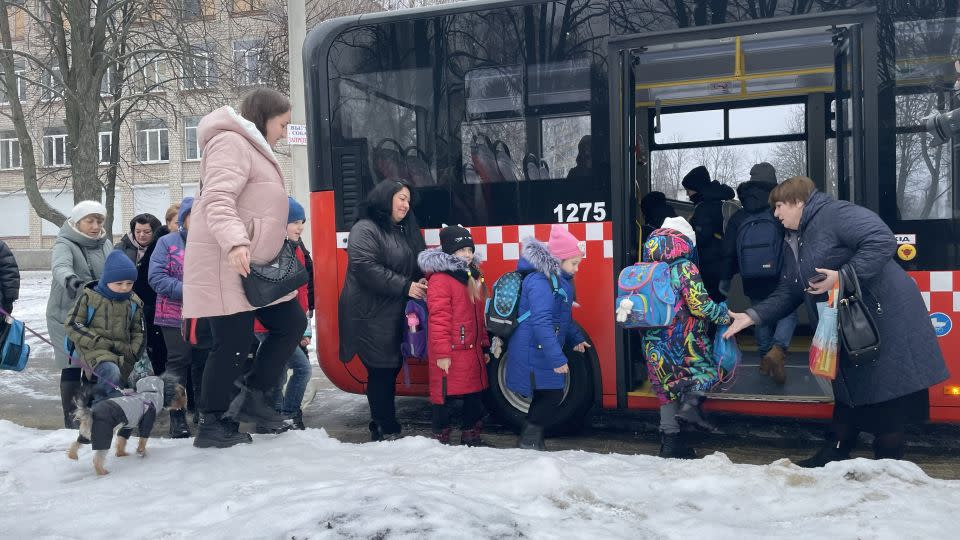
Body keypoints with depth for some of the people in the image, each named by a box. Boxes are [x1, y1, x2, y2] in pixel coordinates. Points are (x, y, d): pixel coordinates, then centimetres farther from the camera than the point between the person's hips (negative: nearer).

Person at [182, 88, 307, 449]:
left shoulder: (252, 148, 24)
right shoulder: (231, 142, -10)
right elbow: (218, 200, -25)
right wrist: (235, 242, -40)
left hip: (255, 264, 11)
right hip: (228, 264, -11)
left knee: (291, 324, 9)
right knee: (234, 343, -6)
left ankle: (252, 396, 15)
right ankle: (212, 427, 6)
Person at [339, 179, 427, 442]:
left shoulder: (406, 230, 17)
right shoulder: (365, 230, -10)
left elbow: (418, 263, 23)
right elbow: (365, 267, -22)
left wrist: (421, 281, -1)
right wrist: (405, 287, -20)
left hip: (397, 316, 8)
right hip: (372, 316, -8)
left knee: (391, 369, 12)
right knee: (381, 371, -5)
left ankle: (383, 426, 21)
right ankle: (386, 430, 3)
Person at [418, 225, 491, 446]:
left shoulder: (473, 277, 14)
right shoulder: (439, 279, -14)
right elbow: (438, 319, -19)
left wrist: (485, 346, 19)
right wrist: (442, 352, -21)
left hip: (473, 351, 9)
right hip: (449, 353, -9)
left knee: (475, 394, 16)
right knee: (444, 395, 0)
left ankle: (471, 435, 29)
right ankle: (440, 437, 13)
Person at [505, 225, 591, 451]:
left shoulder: (558, 279, 12)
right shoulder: (540, 282, -22)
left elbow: (563, 317, 26)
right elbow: (541, 323, -30)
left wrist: (575, 339, 18)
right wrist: (557, 358, -32)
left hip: (541, 352, 10)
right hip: (533, 353, -10)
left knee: (546, 396, 15)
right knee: (552, 395, -6)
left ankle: (531, 439, 25)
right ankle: (529, 440, 6)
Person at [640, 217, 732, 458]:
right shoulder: (685, 268, -11)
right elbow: (700, 305, -16)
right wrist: (724, 314, -1)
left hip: (654, 343, 5)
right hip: (684, 339, -5)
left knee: (667, 388, 14)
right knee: (706, 368, 15)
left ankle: (670, 438, 14)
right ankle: (690, 404, -12)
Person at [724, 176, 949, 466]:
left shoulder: (836, 214, -12)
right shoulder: (798, 246, 17)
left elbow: (882, 241, -25)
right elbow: (786, 295, 15)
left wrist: (842, 276, -28)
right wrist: (752, 316, 3)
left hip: (886, 320, -9)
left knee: (886, 399, -1)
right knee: (849, 393, 16)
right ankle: (832, 456, 25)